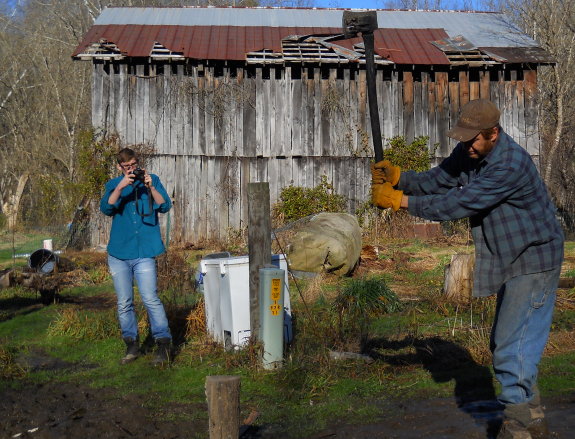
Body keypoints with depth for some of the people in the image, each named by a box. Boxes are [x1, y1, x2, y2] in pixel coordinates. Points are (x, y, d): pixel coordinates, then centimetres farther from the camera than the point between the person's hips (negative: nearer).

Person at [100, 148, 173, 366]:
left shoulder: (152, 180, 5)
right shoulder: (113, 185, 8)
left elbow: (165, 206, -5)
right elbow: (106, 208, -9)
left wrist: (150, 187, -17)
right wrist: (120, 187, -21)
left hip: (144, 252, -3)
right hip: (119, 252, 3)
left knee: (151, 299, -10)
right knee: (124, 303, 8)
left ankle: (163, 345, -4)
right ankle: (131, 346, 19)